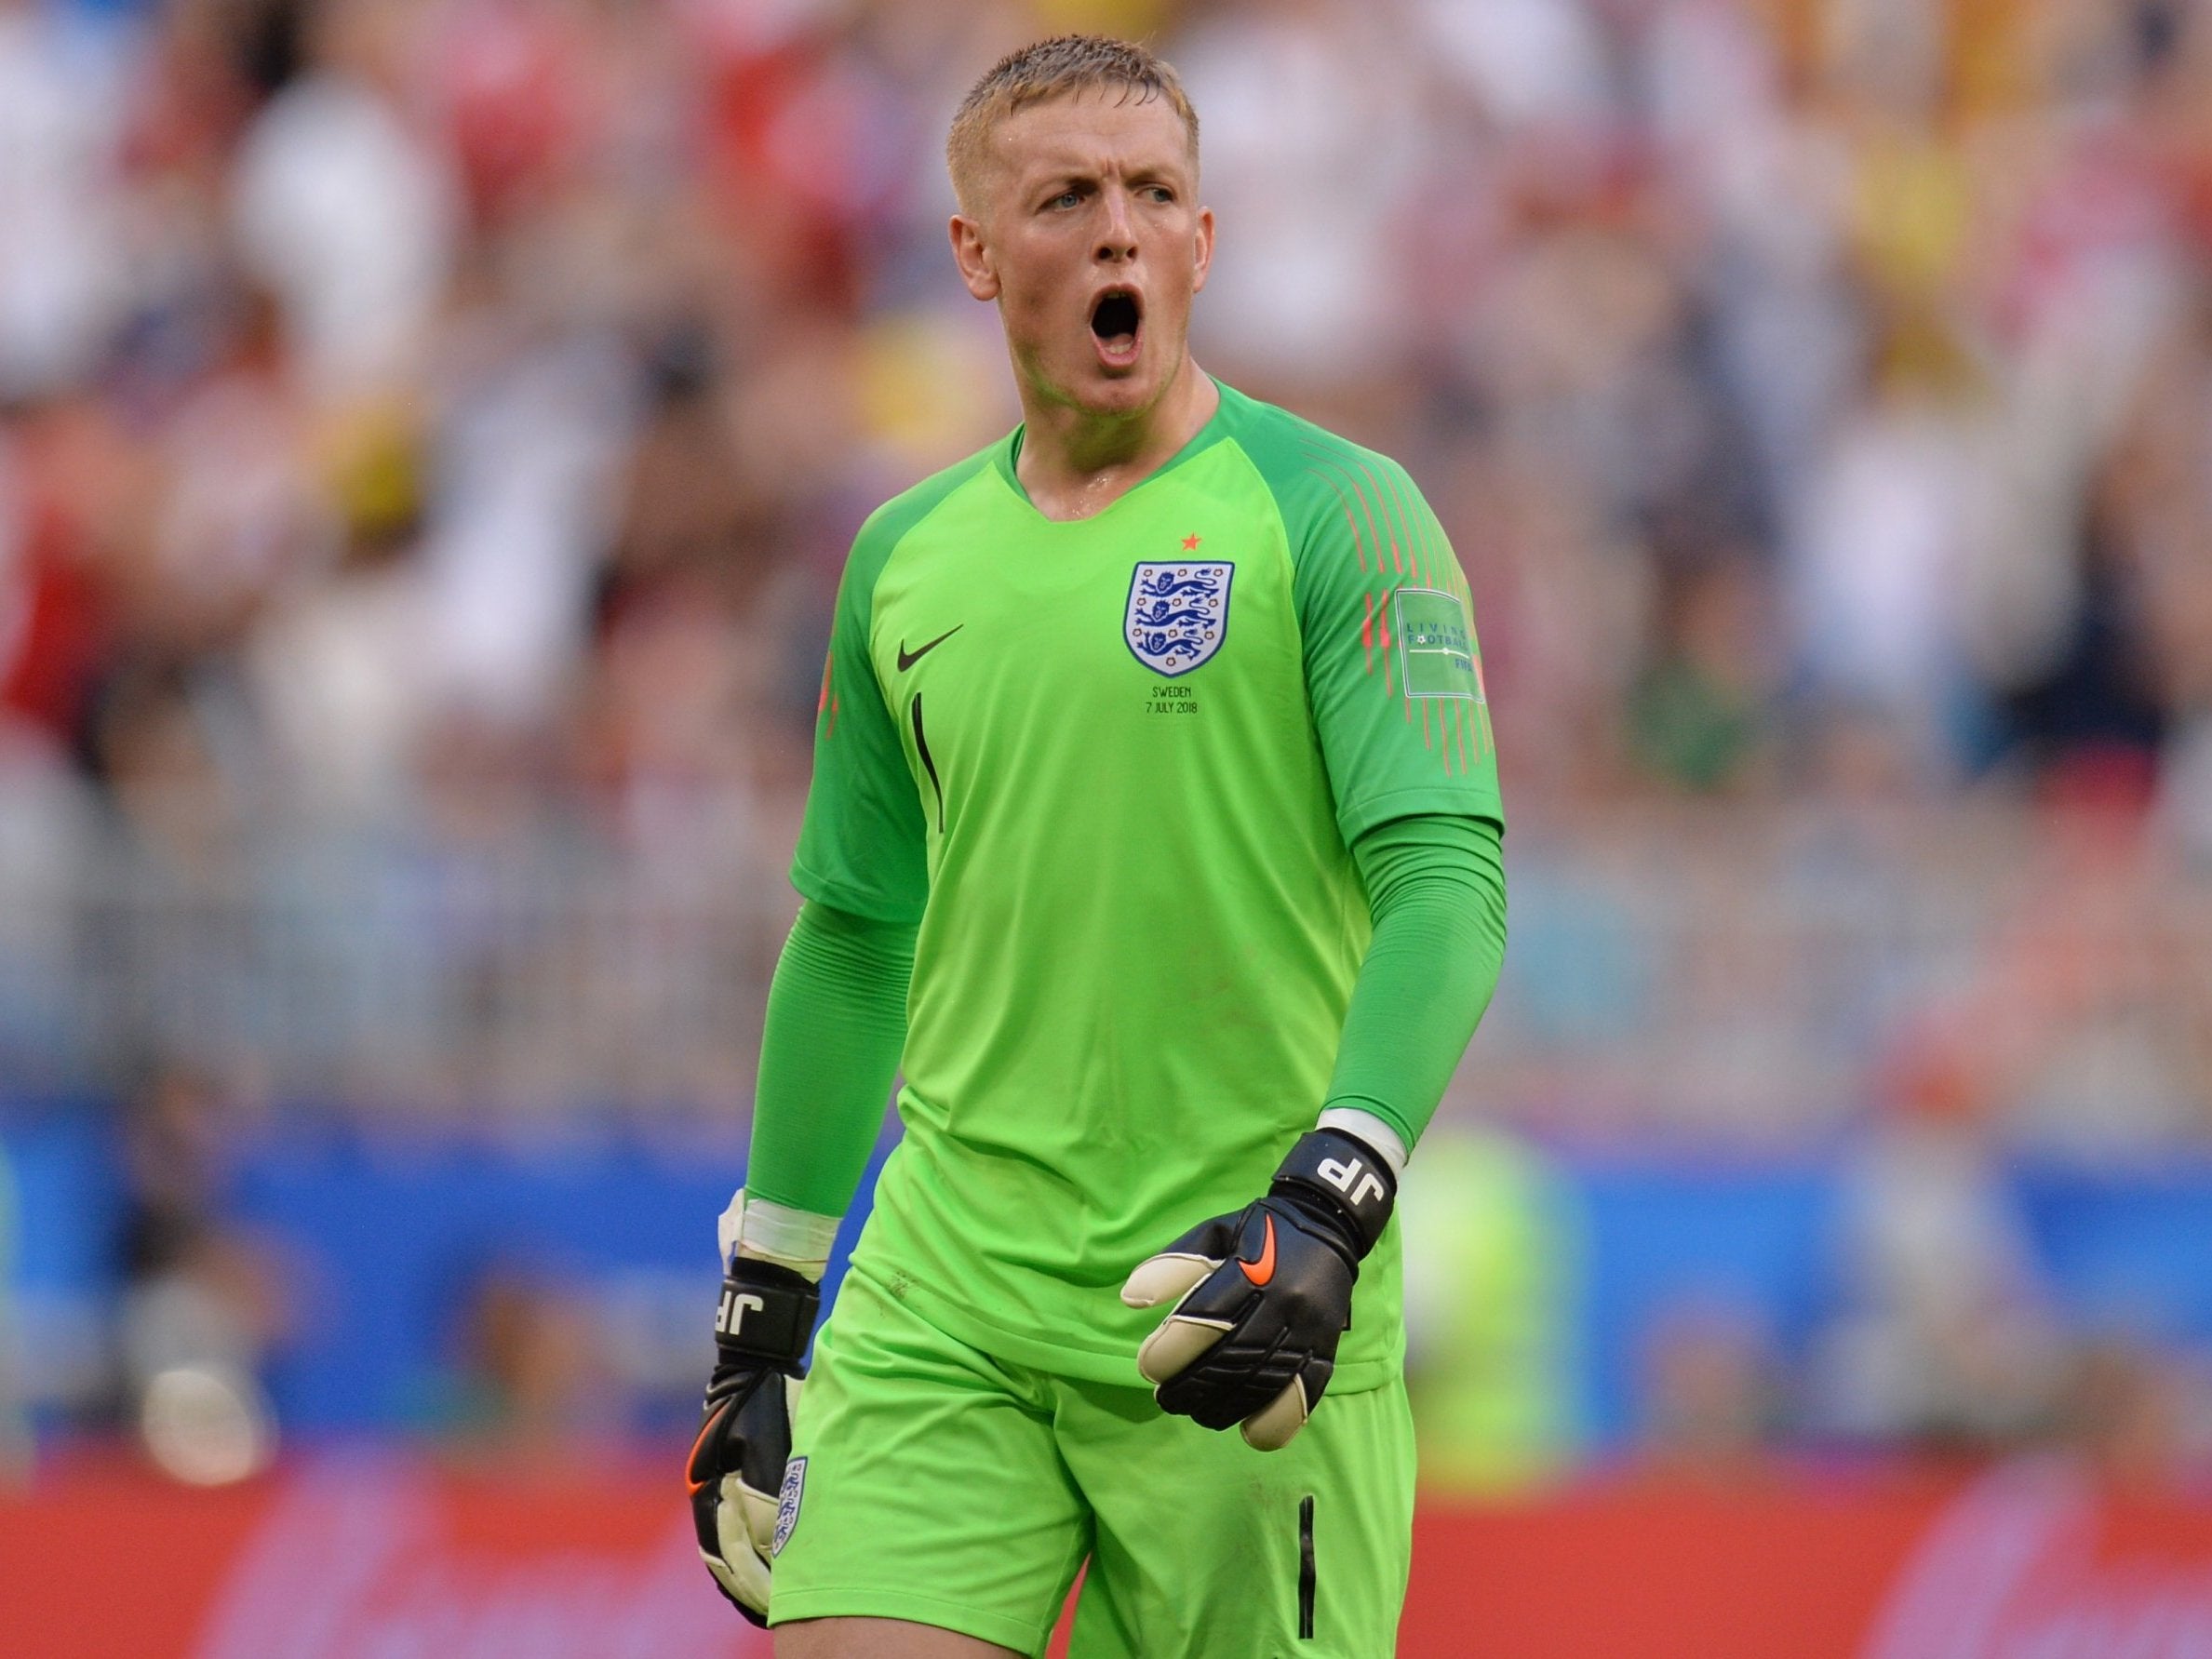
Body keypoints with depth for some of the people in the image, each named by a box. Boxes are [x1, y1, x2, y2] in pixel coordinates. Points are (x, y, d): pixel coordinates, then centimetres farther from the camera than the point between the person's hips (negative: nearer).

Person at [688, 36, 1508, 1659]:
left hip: (1226, 1333, -4)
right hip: (939, 1311, 4)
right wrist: (763, 1315, 20)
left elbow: (1448, 878, -13)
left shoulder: (1334, 515, -4)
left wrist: (1329, 1204, -27)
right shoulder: (907, 559, 12)